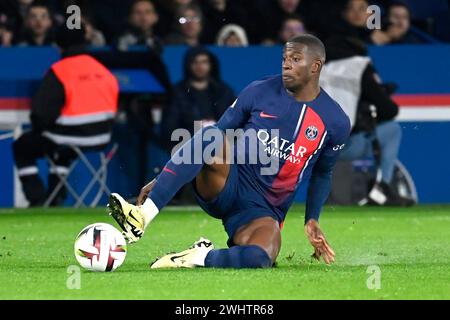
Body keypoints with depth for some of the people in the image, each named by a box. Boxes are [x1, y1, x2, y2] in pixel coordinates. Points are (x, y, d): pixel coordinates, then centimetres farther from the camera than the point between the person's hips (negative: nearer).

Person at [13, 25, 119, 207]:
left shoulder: (58, 71, -13)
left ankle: (38, 198, 10)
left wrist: (38, 129, 8)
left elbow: (41, 112, -14)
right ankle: (56, 196, 37)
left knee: (22, 147, 18)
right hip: (102, 139, 6)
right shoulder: (102, 69, 5)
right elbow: (112, 108, 9)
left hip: (72, 137, -6)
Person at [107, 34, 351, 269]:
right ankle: (142, 216, -40)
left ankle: (199, 257, -10)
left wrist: (312, 220, 6)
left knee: (260, 258, -37)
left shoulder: (336, 123, 3)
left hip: (263, 210, 0)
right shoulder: (260, 92, 2)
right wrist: (162, 180, 0)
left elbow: (322, 173, 20)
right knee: (211, 136, -34)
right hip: (224, 187, 0)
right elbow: (216, 135, 7)